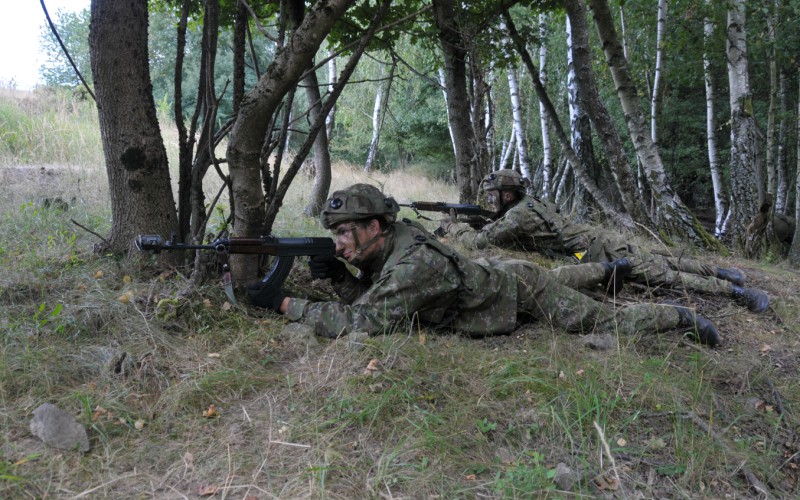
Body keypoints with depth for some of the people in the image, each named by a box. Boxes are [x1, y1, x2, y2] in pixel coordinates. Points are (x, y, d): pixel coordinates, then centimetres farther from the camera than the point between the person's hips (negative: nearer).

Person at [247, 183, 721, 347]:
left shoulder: (412, 263, -39)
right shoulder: (381, 248, -11)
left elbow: (360, 322, -43)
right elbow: (370, 300, 0)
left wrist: (285, 302, -39)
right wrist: (338, 276, -21)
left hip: (520, 288, -7)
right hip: (498, 275, 7)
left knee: (606, 322, 7)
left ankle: (681, 316, 28)